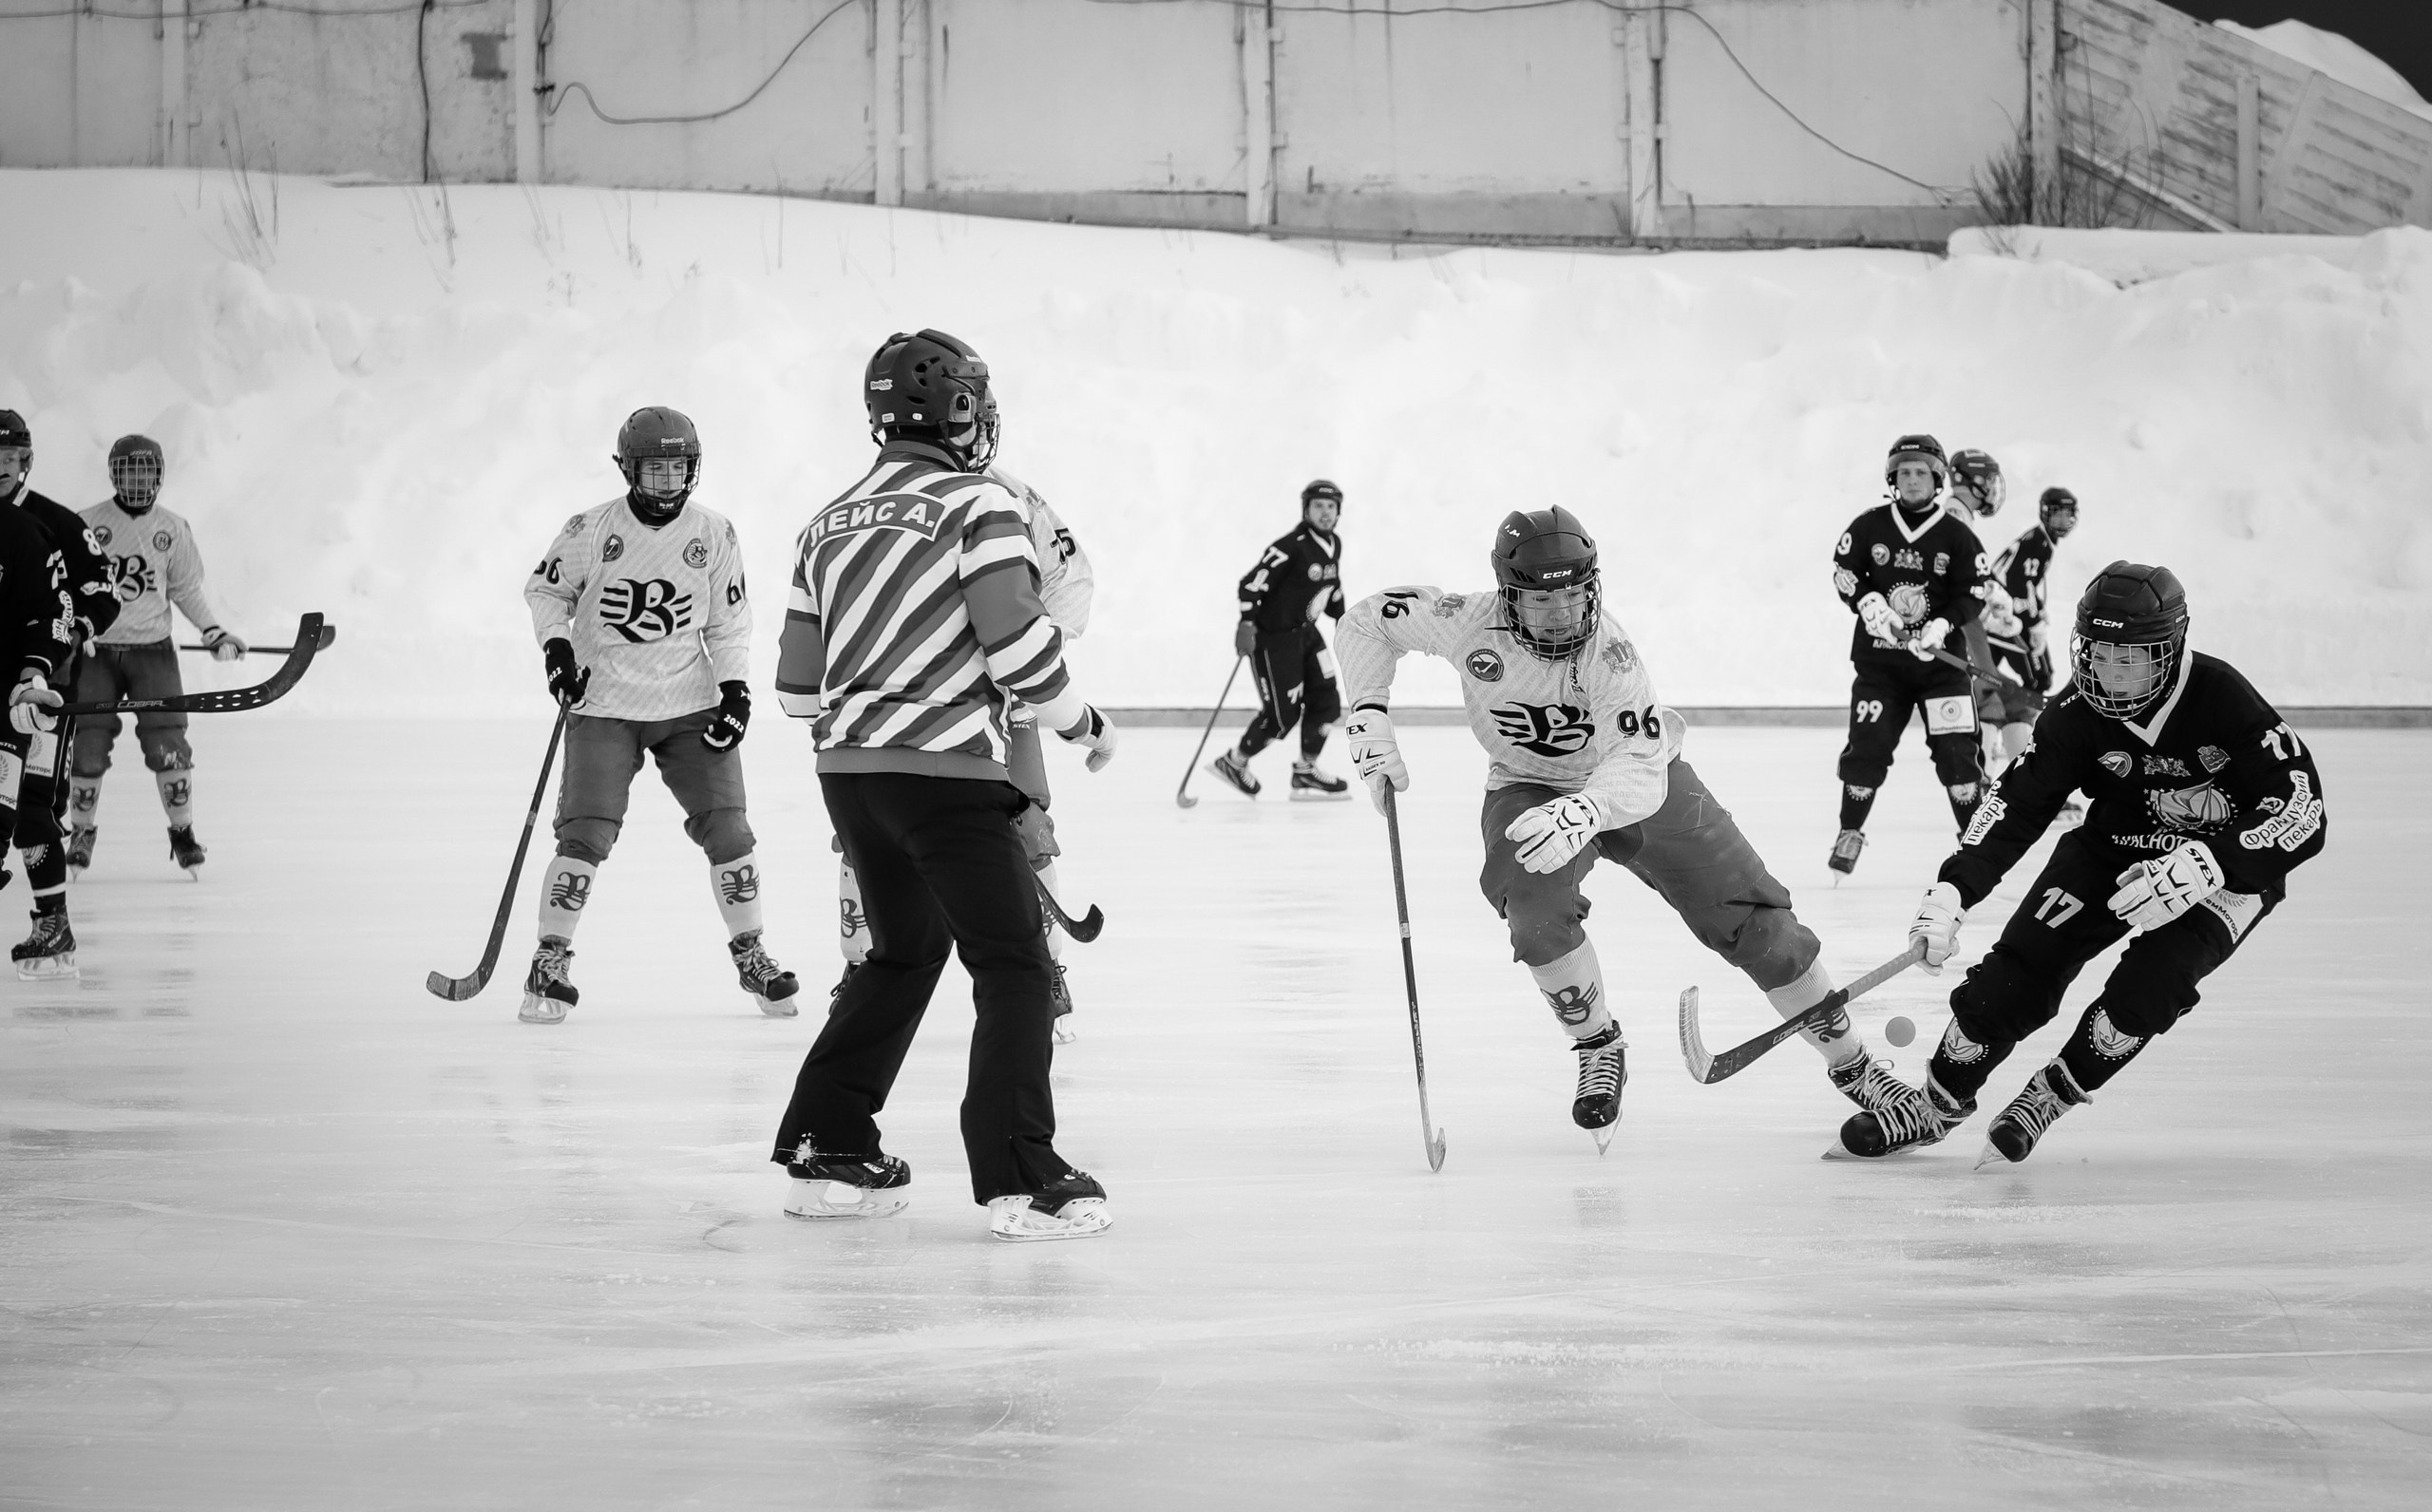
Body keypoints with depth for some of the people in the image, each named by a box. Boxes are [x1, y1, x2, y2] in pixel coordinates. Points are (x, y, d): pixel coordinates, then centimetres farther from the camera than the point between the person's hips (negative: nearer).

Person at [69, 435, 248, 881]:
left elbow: (187, 588, 12)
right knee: (88, 746, -4)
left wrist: (215, 632, 1)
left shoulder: (173, 528, 5)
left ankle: (183, 833, 8)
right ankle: (81, 835, 16)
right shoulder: (89, 524, 0)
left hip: (152, 650, 0)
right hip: (96, 649, 0)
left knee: (167, 743, -10)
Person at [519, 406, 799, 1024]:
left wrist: (735, 687, -3)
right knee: (585, 834, -11)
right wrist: (555, 644, -9)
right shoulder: (591, 530, -6)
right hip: (604, 707, -2)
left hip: (691, 706, 2)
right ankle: (550, 963, 2)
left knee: (726, 828, -3)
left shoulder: (713, 534, 0)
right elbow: (545, 589, 7)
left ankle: (750, 956, 14)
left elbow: (728, 621, 7)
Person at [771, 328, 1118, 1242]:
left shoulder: (830, 524, 14)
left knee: (906, 950, 24)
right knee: (1013, 964, -2)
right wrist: (1079, 720, 0)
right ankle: (1020, 1180, -12)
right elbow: (1015, 636, -16)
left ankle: (823, 1149, 22)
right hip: (944, 768, -7)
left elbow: (798, 683, 14)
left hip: (848, 771, 7)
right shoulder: (980, 506, -7)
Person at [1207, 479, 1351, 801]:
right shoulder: (1291, 546, -23)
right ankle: (1233, 762, 15)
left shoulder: (1334, 545, 5)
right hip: (1272, 636, -9)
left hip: (1305, 633, 9)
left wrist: (1341, 618, 25)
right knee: (1282, 713, -6)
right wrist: (1246, 624, -33)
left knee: (1326, 700, 2)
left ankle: (1305, 773, 14)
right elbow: (1253, 582, -26)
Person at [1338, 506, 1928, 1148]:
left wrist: (1582, 813, -62)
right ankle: (1599, 1053, -3)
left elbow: (1640, 770, -43)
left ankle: (1852, 1065, 9)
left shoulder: (1607, 650, -34)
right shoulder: (1469, 624, -25)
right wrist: (1370, 719, -18)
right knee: (1537, 910, -29)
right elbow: (1366, 621, -9)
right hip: (1530, 790, 1)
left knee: (1752, 918, -6)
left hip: (1644, 783, -1)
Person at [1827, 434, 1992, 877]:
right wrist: (1870, 603, -12)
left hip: (1940, 659, -1)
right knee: (1867, 746, -3)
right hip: (1879, 660, 1)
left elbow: (1973, 594, -2)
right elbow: (1844, 574, 6)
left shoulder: (1957, 536, -2)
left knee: (1956, 749, -7)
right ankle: (1850, 833, 14)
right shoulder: (1868, 527, 1)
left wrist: (1942, 625, -18)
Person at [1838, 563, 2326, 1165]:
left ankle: (2052, 1095, -2)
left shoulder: (2222, 699, -29)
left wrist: (2201, 866, -40)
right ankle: (1941, 1101, 11)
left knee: (2152, 984, -27)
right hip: (2114, 847, 3)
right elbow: (2016, 805, -17)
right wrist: (1951, 891, -32)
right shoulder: (2079, 714, -17)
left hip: (2228, 867, -3)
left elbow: (2303, 811, -29)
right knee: (2021, 966, -10)